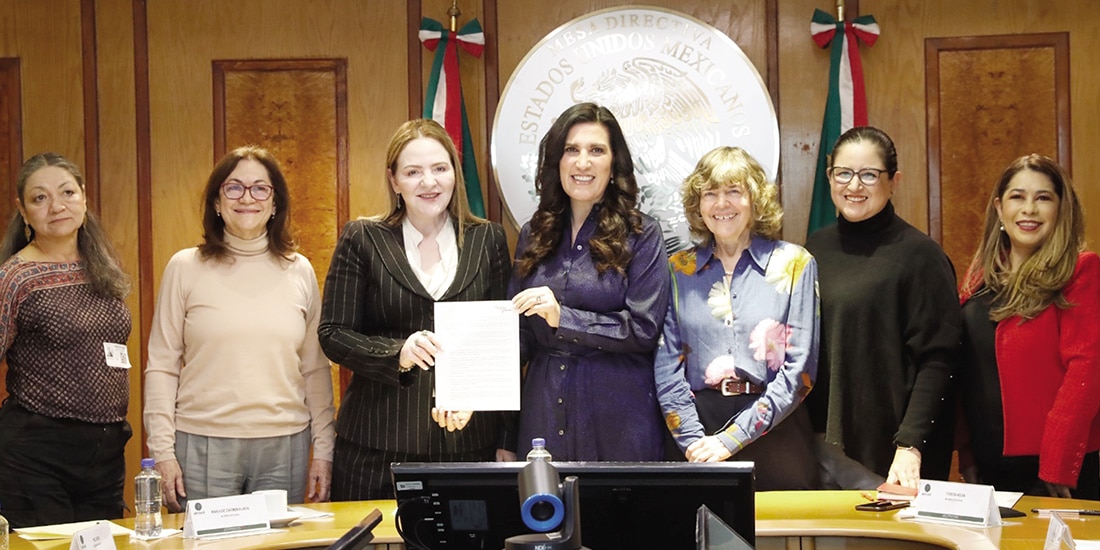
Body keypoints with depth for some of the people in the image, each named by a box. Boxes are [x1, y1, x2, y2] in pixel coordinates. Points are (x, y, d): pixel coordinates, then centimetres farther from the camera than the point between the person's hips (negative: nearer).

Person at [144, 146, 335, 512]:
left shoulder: (299, 271, 8)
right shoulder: (185, 268, 2)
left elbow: (316, 369, 11)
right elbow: (161, 367, 3)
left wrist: (323, 449, 7)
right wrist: (162, 450, -3)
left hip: (285, 448, 2)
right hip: (203, 446, -2)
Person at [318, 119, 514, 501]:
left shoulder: (488, 240, 9)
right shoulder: (362, 240, 4)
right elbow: (333, 334, 1)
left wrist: (507, 441, 4)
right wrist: (399, 354, -18)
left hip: (468, 439, 1)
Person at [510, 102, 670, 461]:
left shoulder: (640, 235, -3)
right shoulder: (534, 235, 9)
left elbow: (644, 330, -10)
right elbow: (519, 332, 11)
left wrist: (563, 317, -20)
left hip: (618, 414, -3)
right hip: (543, 410, 4)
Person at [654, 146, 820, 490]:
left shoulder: (794, 264, 1)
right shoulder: (679, 270, 8)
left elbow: (800, 370, -5)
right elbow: (667, 365, 4)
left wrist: (731, 439, -11)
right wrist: (693, 440, -10)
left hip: (774, 432, -1)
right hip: (697, 426, 2)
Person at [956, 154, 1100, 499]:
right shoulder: (980, 276, 9)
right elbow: (965, 372, 9)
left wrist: (1056, 468, -19)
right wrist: (966, 457, 4)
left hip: (1051, 473, -5)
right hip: (986, 467, 5)